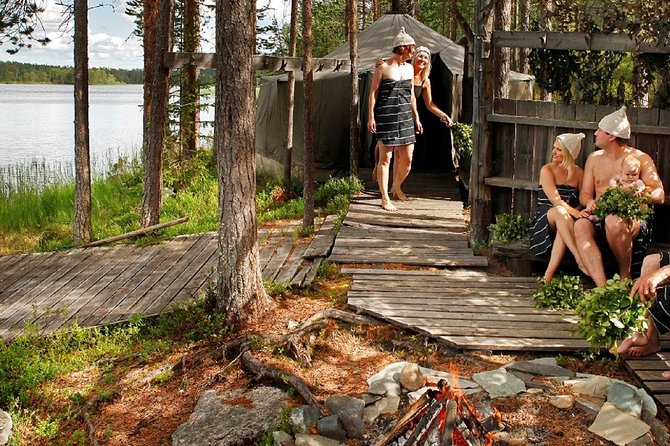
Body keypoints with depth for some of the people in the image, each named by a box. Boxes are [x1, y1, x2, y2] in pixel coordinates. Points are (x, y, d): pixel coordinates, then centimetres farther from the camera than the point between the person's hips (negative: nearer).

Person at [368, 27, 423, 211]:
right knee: (385, 158, -3)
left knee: (406, 157, 5)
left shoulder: (409, 68, 13)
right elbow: (373, 92, -5)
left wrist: (416, 117, 18)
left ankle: (396, 187, 30)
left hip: (405, 116, 6)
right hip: (386, 116, -6)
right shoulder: (383, 67, -6)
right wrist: (370, 117, -11)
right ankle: (385, 199, 3)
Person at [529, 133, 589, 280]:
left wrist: (580, 210, -16)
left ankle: (548, 276, -39)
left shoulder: (578, 172, 11)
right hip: (544, 221, -2)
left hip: (564, 222, 2)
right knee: (560, 211, -37)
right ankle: (579, 259, -48)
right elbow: (554, 199, -14)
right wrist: (574, 212, -29)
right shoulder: (547, 170, 0)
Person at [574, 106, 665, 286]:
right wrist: (590, 202, -9)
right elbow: (584, 194, 16)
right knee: (580, 225, -32)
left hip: (633, 220, -4)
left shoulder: (640, 158, 4)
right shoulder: (594, 158, 17)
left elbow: (660, 195, 0)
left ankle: (625, 276, -16)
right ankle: (602, 287, -43)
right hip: (600, 220, 4)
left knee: (614, 221, -40)